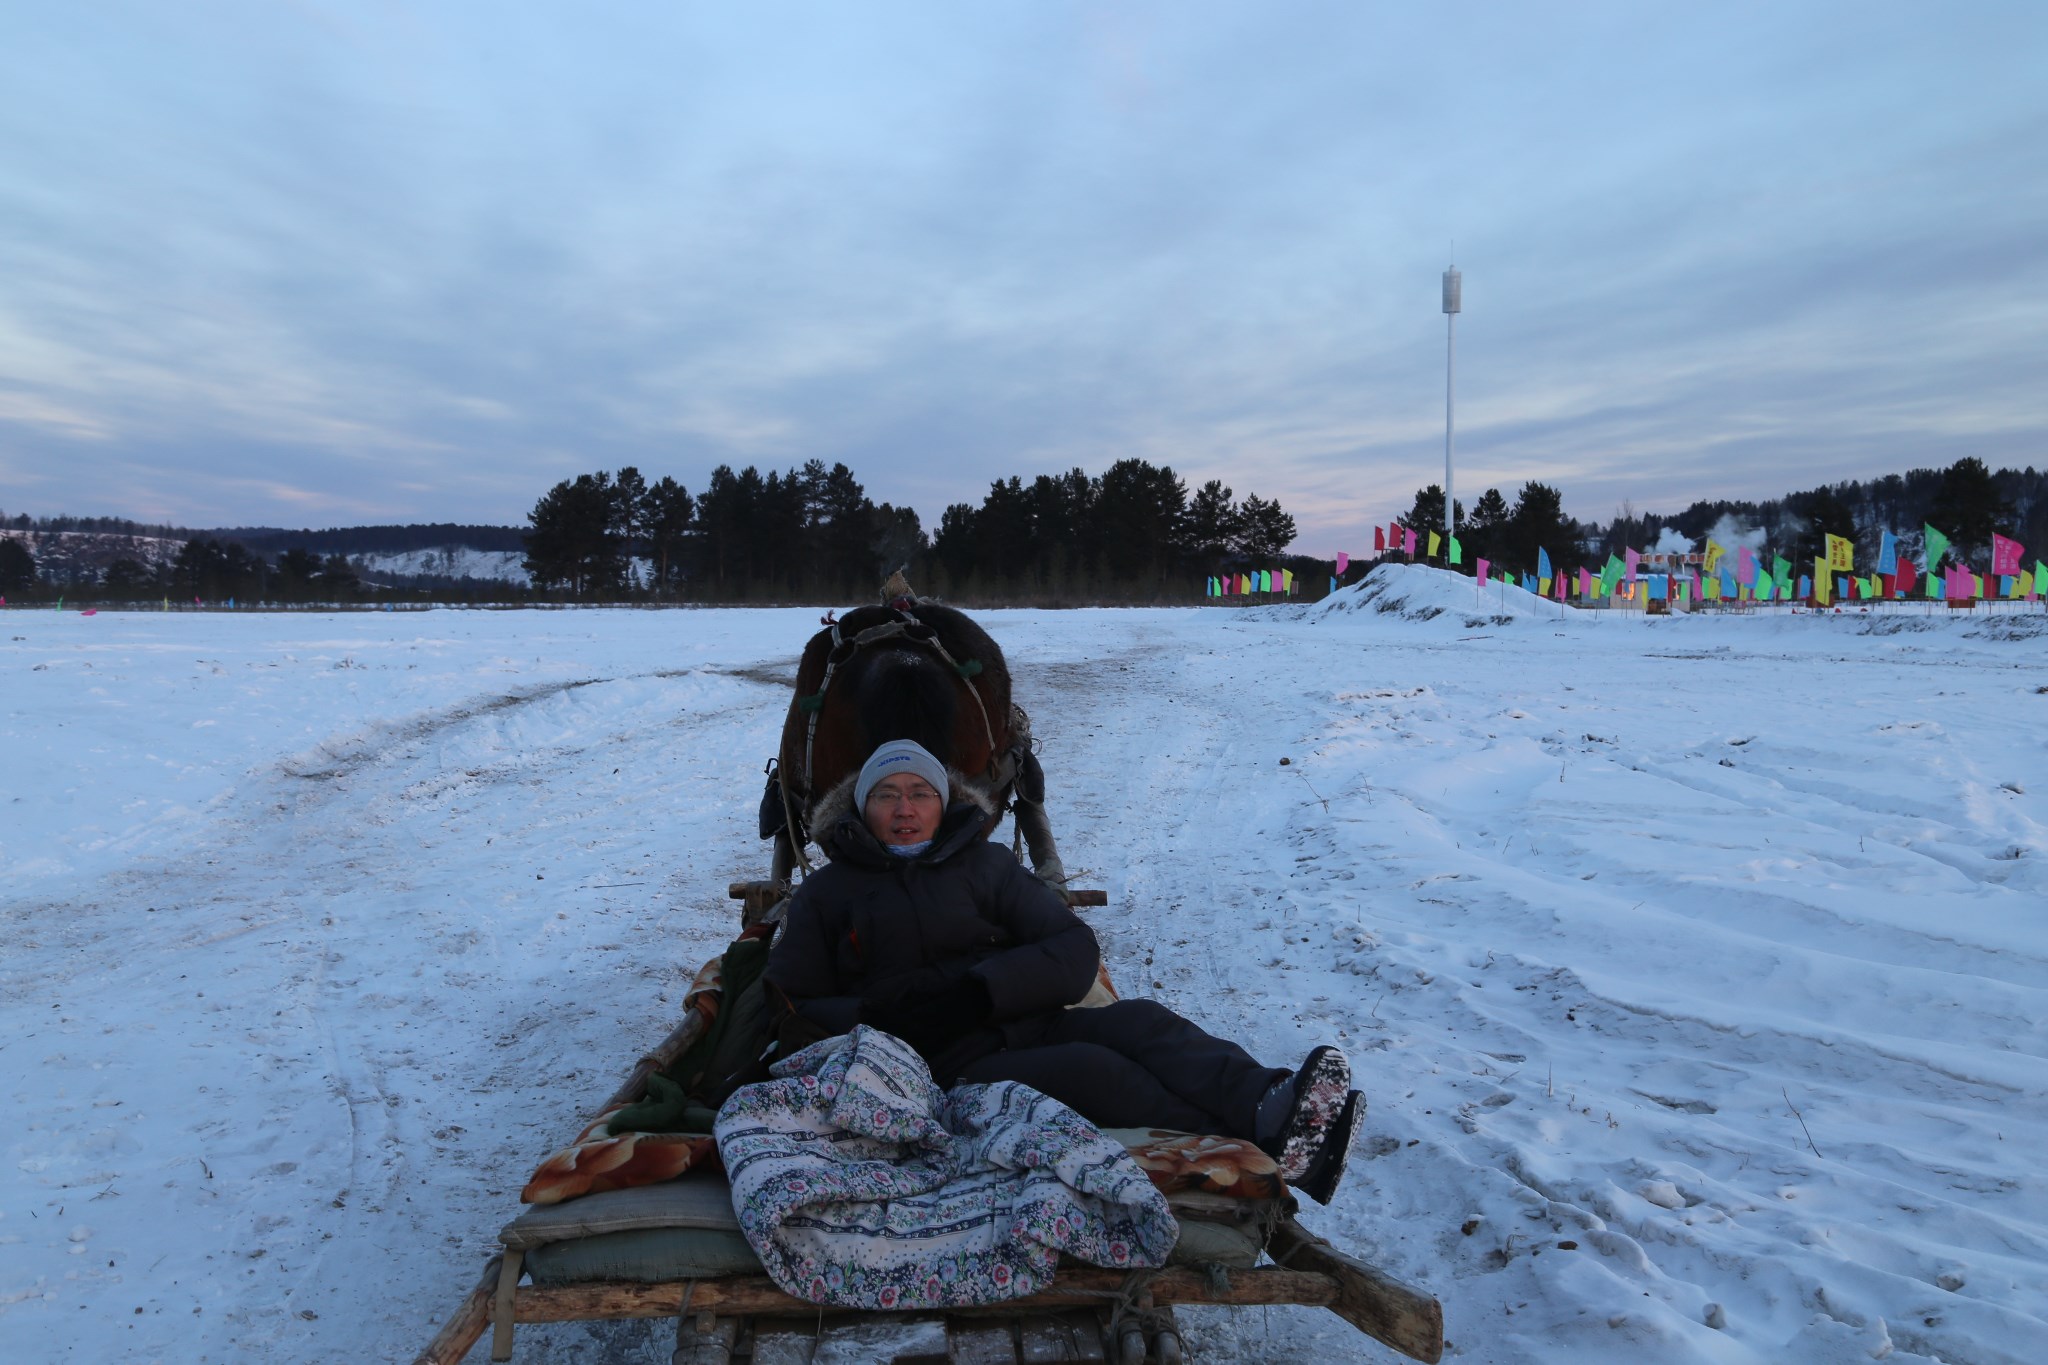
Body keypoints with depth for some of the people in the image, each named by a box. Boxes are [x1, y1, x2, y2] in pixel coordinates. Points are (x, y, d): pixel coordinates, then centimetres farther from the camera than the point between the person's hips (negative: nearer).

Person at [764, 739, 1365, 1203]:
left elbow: (1075, 950, 8)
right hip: (945, 1069, -3)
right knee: (1091, 1069, -30)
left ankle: (1267, 1103, -50)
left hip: (1030, 1025, 4)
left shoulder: (984, 862, 19)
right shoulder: (826, 893, 15)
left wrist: (981, 989, -10)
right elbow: (788, 1010, 9)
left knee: (1138, 1020, -26)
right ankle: (1265, 1149, -40)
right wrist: (875, 1017, -11)